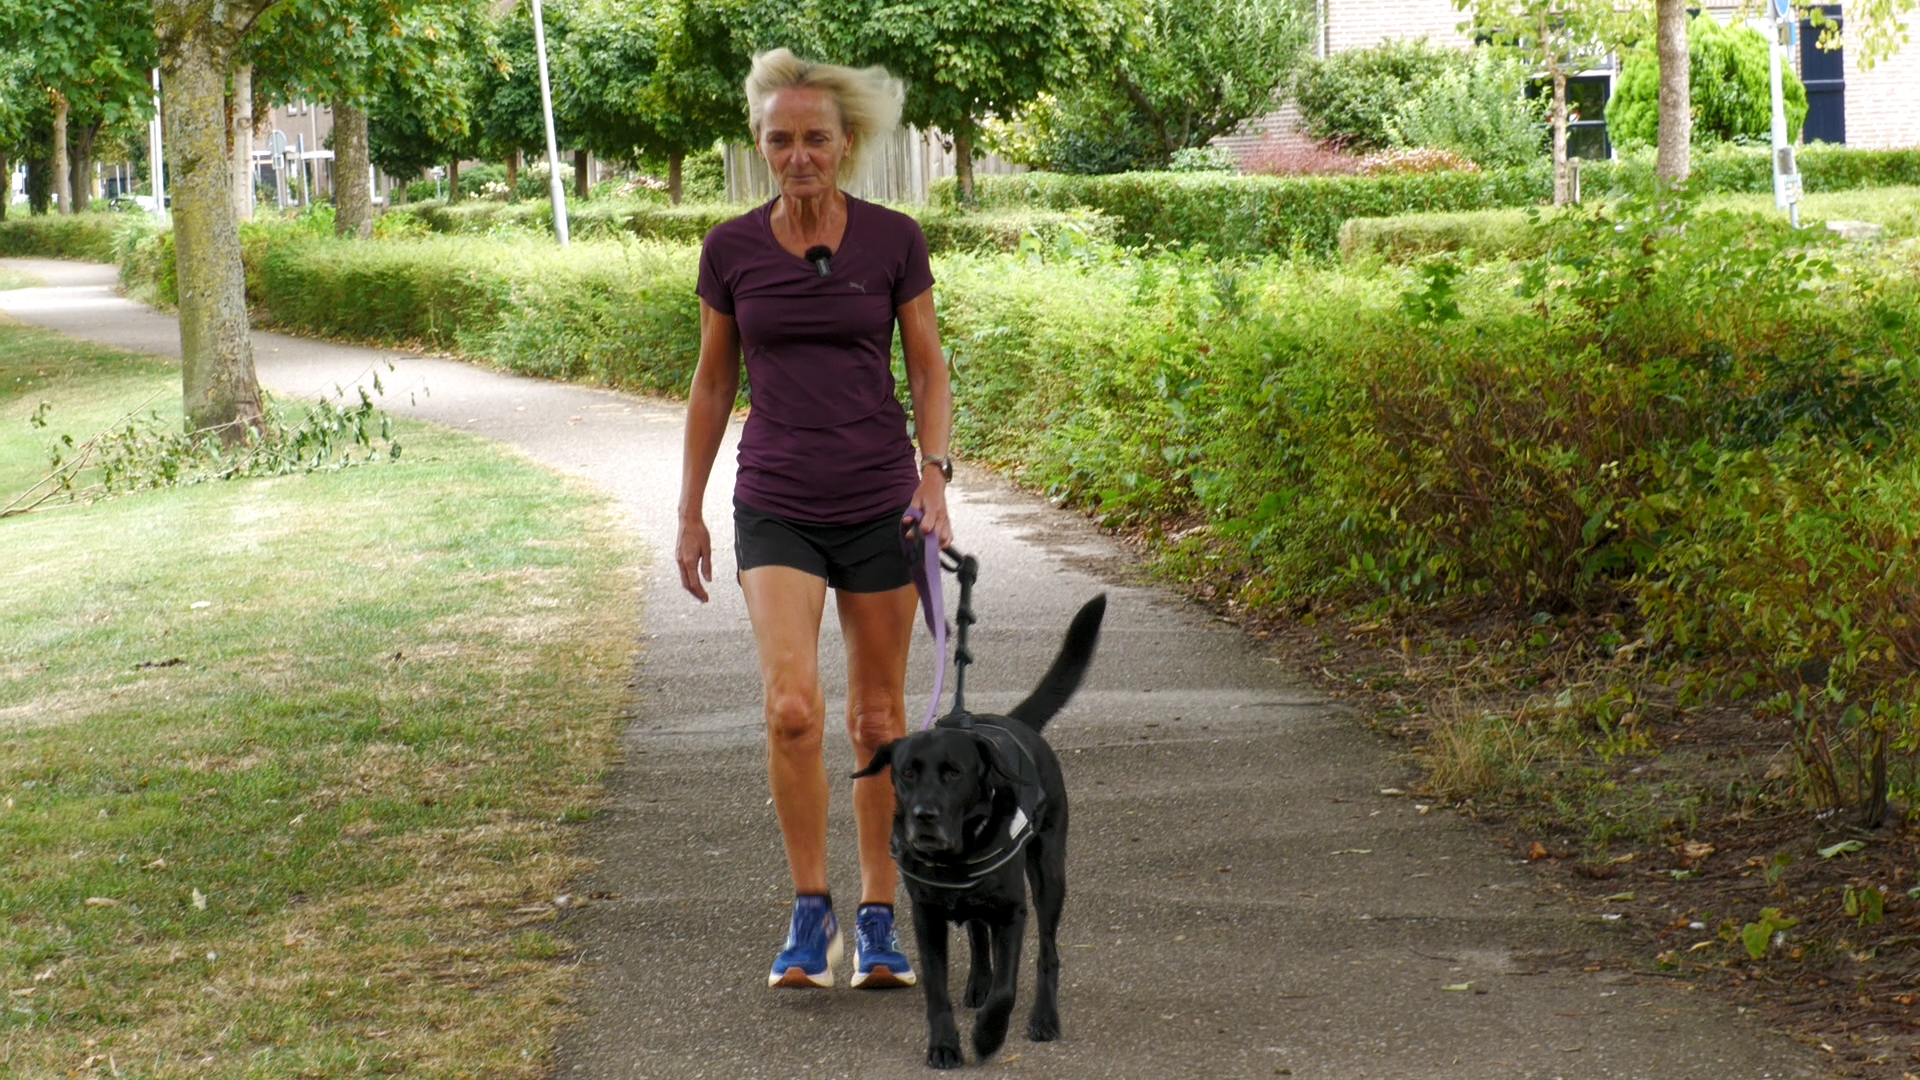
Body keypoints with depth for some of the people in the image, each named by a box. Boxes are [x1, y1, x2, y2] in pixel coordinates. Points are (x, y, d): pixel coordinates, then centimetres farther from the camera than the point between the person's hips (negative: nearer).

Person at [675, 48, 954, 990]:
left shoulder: (893, 241, -2)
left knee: (879, 720, 6)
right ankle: (809, 912, -1)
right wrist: (689, 511, 10)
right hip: (776, 509, 0)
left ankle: (878, 918, 20)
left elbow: (929, 372, 3)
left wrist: (935, 474, -12)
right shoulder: (732, 250, 0)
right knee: (792, 708, -17)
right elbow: (714, 382, 9)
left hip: (878, 505, 0)